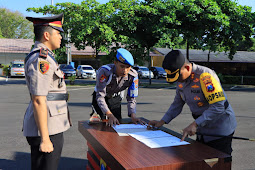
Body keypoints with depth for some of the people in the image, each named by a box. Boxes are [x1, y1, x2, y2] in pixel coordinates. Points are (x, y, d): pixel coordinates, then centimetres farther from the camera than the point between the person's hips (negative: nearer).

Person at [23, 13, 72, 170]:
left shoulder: (45, 57, 15)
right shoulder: (41, 60, -18)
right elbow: (38, 101, -23)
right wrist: (45, 139, -22)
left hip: (52, 126, 10)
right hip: (47, 128, -10)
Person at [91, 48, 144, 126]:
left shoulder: (133, 75, -24)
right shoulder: (105, 72, -36)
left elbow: (131, 98, -15)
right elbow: (100, 96, -34)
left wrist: (133, 116, -30)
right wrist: (110, 115, -43)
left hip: (116, 99, 3)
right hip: (101, 98, -3)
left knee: (118, 122, 2)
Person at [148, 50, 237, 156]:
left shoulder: (205, 76, -24)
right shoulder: (181, 80, 1)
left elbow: (218, 107, -29)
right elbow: (177, 104, 12)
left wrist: (195, 124, -32)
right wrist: (162, 122, 3)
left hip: (220, 132, -7)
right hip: (202, 132, 8)